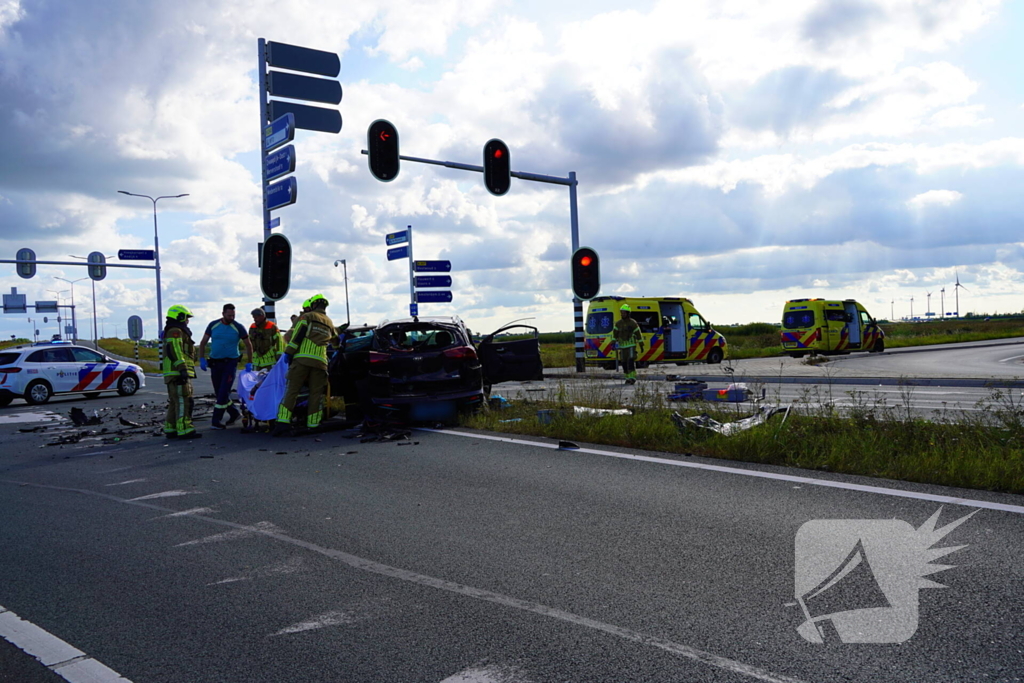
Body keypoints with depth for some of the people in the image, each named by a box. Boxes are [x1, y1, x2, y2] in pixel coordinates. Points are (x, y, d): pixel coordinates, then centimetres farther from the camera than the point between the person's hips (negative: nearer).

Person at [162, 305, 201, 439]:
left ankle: (171, 429, 17)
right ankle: (184, 430, -16)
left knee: (175, 402, 14)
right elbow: (174, 350, -21)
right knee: (183, 401, -13)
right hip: (178, 373, -11)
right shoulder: (175, 331, -8)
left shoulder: (177, 331, 26)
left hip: (174, 374, 11)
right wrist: (182, 368, -28)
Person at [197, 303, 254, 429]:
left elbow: (248, 345, 4)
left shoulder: (238, 327, -4)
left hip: (230, 362, -4)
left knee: (223, 392, -11)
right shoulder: (213, 325, 3)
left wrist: (250, 363, 1)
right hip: (215, 362, 4)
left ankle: (216, 421, -7)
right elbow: (203, 343, 9)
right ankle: (234, 413, 25)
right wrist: (202, 359, -2)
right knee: (219, 392, 8)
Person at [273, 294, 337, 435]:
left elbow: (297, 335, -4)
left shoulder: (307, 317, 7)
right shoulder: (330, 323, 21)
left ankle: (283, 421, -14)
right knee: (316, 394, 6)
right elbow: (335, 340, 37)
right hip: (320, 361, 3)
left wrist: (289, 352, -2)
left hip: (302, 358, -3)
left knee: (292, 390, -5)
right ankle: (312, 425, 2)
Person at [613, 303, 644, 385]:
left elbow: (638, 334, 0)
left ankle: (632, 377, -16)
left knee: (631, 361, -17)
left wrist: (641, 346, 1)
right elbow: (614, 334, 8)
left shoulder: (633, 323, -4)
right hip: (622, 346, 4)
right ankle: (628, 378, 14)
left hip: (631, 345, -4)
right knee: (624, 363, 4)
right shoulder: (618, 323, 6)